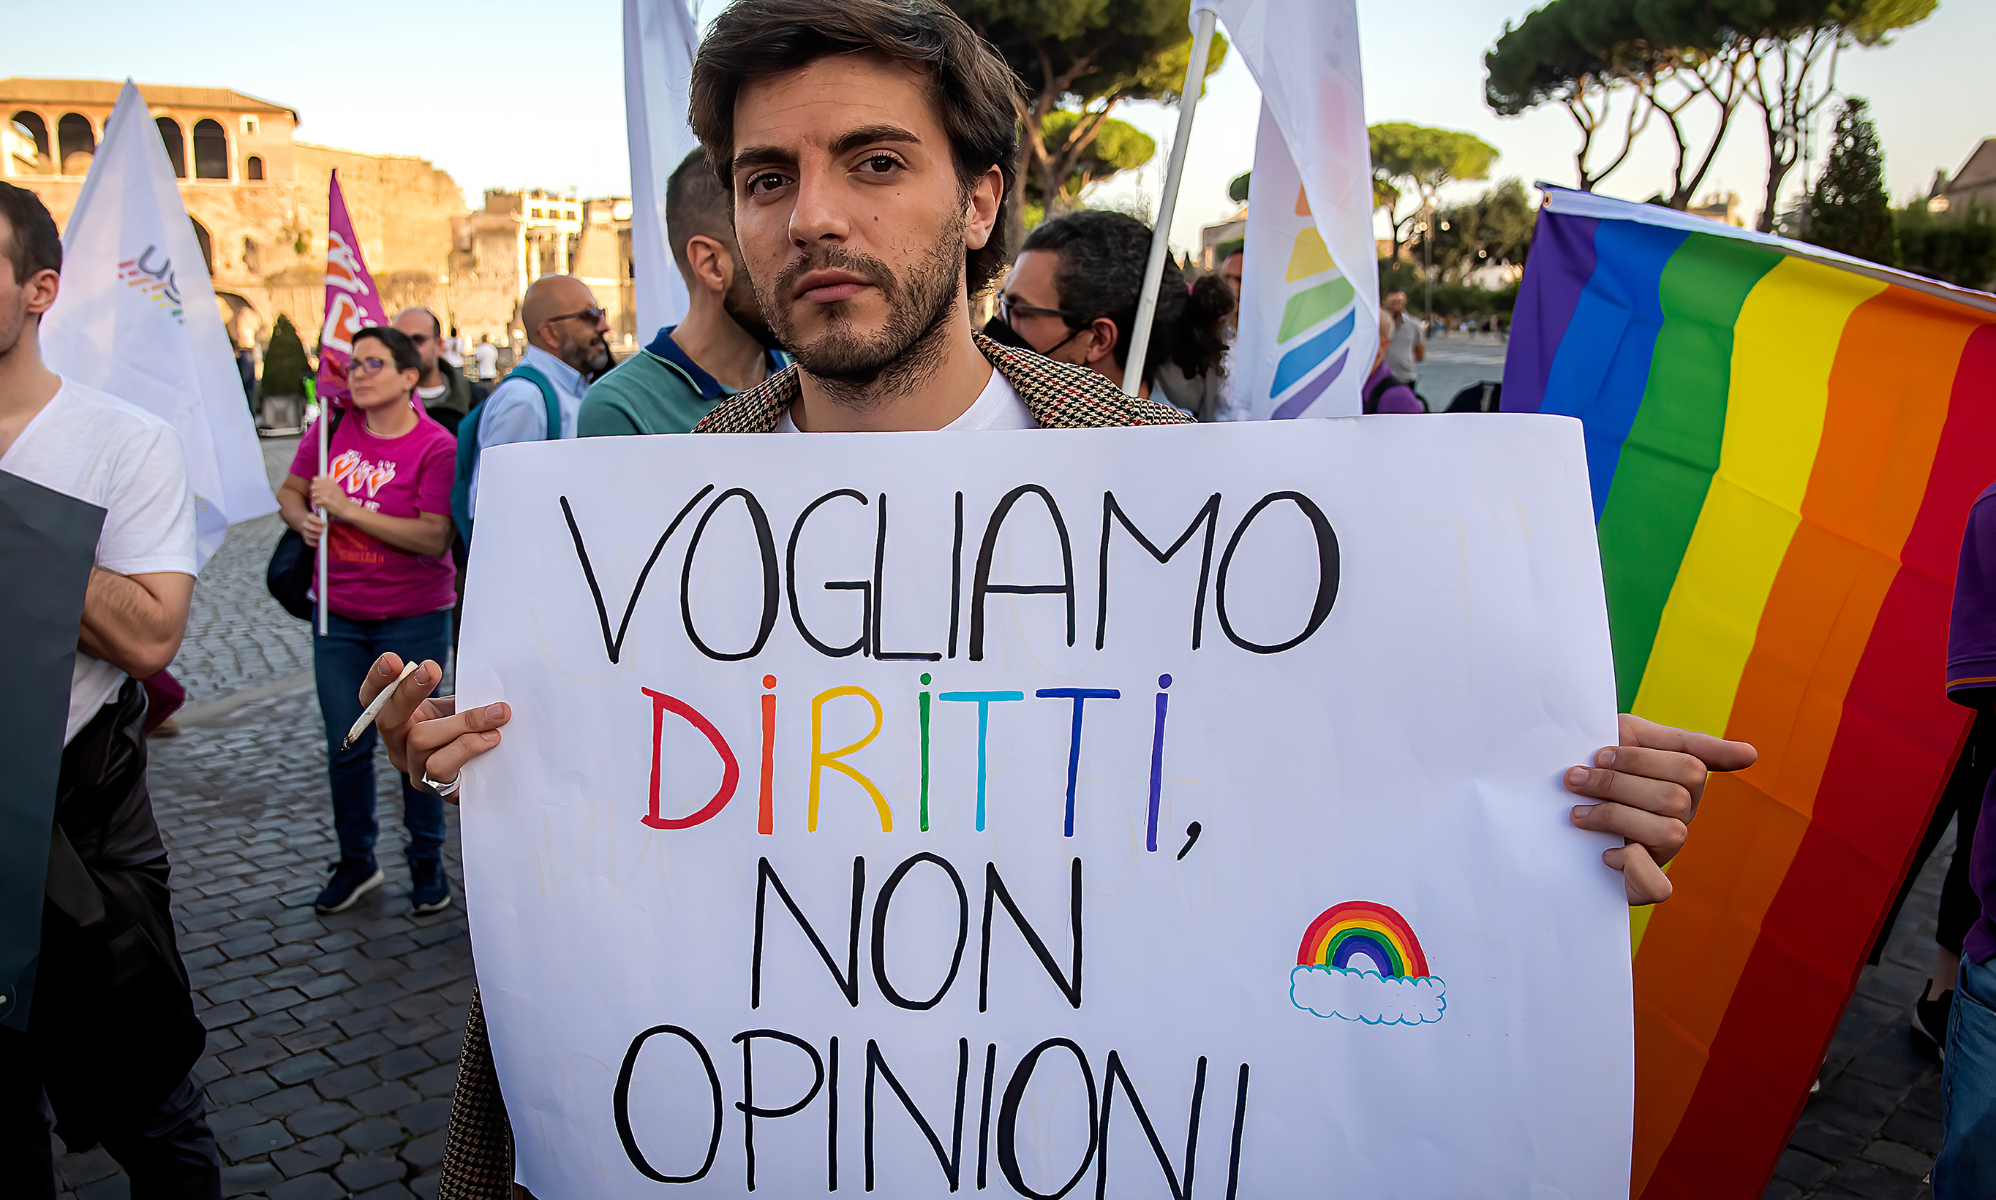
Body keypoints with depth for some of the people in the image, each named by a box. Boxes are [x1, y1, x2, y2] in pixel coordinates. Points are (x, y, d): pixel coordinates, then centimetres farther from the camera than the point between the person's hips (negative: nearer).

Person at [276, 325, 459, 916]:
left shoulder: (435, 447, -14)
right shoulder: (333, 426, 0)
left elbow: (435, 538, -23)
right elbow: (289, 490, 14)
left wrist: (348, 510, -24)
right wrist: (303, 518, -9)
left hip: (413, 618, -4)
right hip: (338, 615, 4)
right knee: (346, 746, 12)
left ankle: (427, 863, 25)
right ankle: (356, 861, 30)